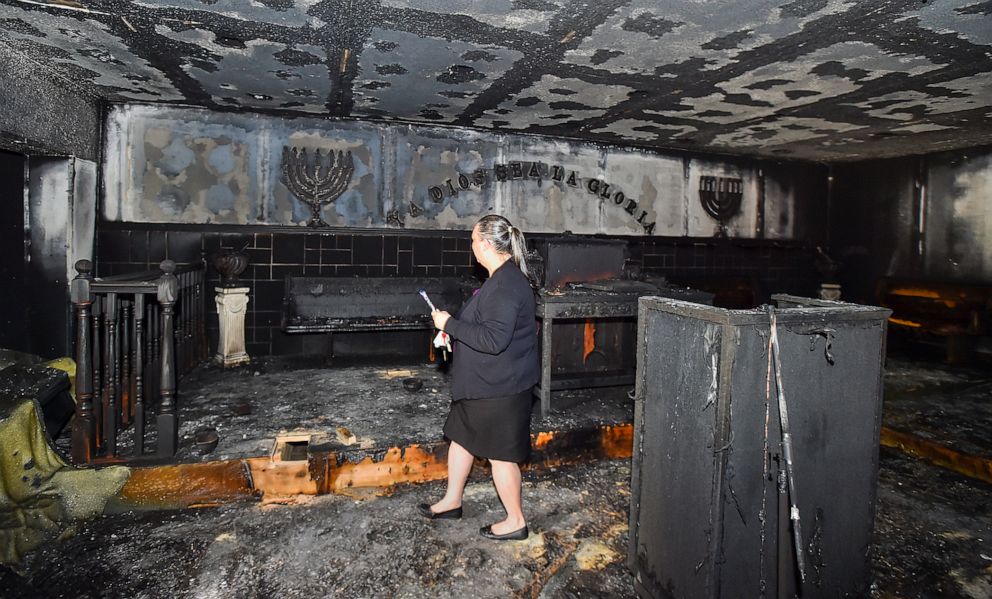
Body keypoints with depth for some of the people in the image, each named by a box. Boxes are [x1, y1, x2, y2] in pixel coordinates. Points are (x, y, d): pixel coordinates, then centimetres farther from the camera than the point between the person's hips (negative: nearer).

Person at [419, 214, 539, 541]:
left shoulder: (506, 285, -25)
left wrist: (450, 324, -21)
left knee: (499, 453, 4)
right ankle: (452, 501, 40)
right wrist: (453, 326, 16)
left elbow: (493, 340, -31)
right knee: (461, 436, 21)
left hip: (500, 388, -11)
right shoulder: (503, 278, 9)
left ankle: (516, 521, 23)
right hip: (484, 382, 11)